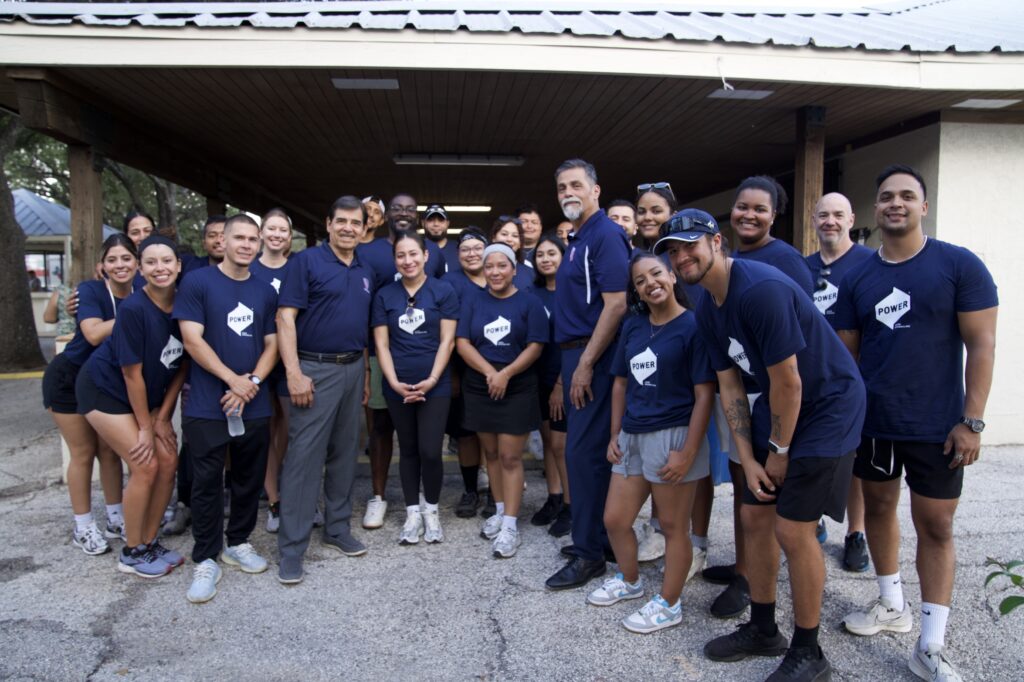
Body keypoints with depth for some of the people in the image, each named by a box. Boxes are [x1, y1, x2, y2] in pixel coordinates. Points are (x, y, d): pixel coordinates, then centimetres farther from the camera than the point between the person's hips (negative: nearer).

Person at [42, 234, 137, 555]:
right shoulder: (90, 290, -21)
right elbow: (94, 334, -37)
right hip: (69, 380, -4)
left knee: (109, 450, 8)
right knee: (83, 453, 1)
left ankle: (116, 520, 21)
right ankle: (83, 528, 15)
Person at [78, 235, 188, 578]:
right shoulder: (133, 309, -27)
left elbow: (182, 364, -3)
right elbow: (132, 373, -21)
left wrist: (162, 416, -4)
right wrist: (145, 427, -14)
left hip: (148, 393, 6)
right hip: (105, 388, -6)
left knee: (168, 461, 0)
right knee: (145, 465, -9)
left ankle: (150, 542, 17)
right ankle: (131, 553, 9)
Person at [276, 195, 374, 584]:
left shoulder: (366, 272, 12)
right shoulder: (306, 261, -6)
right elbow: (285, 318, -12)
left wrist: (366, 372, 12)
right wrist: (294, 372, -19)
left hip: (353, 370, 6)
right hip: (315, 369, -6)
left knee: (345, 453, 13)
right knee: (304, 457, -4)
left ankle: (338, 529, 27)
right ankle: (291, 548, 4)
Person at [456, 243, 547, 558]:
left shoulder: (529, 302, -2)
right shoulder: (473, 302, 6)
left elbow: (535, 346, -8)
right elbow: (462, 342, -2)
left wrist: (506, 373, -19)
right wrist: (489, 372, -16)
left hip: (517, 390, -3)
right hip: (479, 388, 4)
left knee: (510, 457, -4)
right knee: (491, 453, 12)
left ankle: (510, 525, 1)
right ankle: (500, 512, 26)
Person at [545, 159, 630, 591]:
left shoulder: (606, 235, -12)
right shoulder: (577, 238, 17)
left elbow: (616, 304, -21)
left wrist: (585, 364, -22)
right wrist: (572, 363, 17)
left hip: (592, 357, -10)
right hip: (576, 355, 10)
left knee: (583, 451, -6)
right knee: (593, 450, 15)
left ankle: (588, 554, 4)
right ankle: (602, 535, 27)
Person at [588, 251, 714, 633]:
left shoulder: (693, 326, -10)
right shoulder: (632, 327, 8)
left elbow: (704, 394, -13)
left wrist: (688, 452, -17)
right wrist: (614, 436, 10)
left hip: (673, 437, -7)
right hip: (632, 436, 7)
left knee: (673, 526, 8)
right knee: (614, 520, 15)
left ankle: (668, 605, 25)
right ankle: (629, 581, 40)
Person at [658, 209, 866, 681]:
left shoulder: (762, 289, -27)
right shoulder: (706, 309, 1)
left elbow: (788, 382, -23)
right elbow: (730, 386, 4)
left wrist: (778, 451, -12)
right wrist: (748, 458, -1)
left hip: (827, 408, -8)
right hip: (779, 410, 8)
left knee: (793, 530, -6)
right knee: (755, 517, 10)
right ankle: (763, 629, 29)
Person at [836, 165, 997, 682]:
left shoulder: (959, 265, -6)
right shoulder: (856, 278, 3)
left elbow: (981, 344, -7)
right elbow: (845, 352, 7)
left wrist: (971, 421, -12)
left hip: (936, 427, -4)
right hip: (871, 423, 4)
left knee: (935, 527, 3)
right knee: (878, 508, 15)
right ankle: (892, 606, 35)